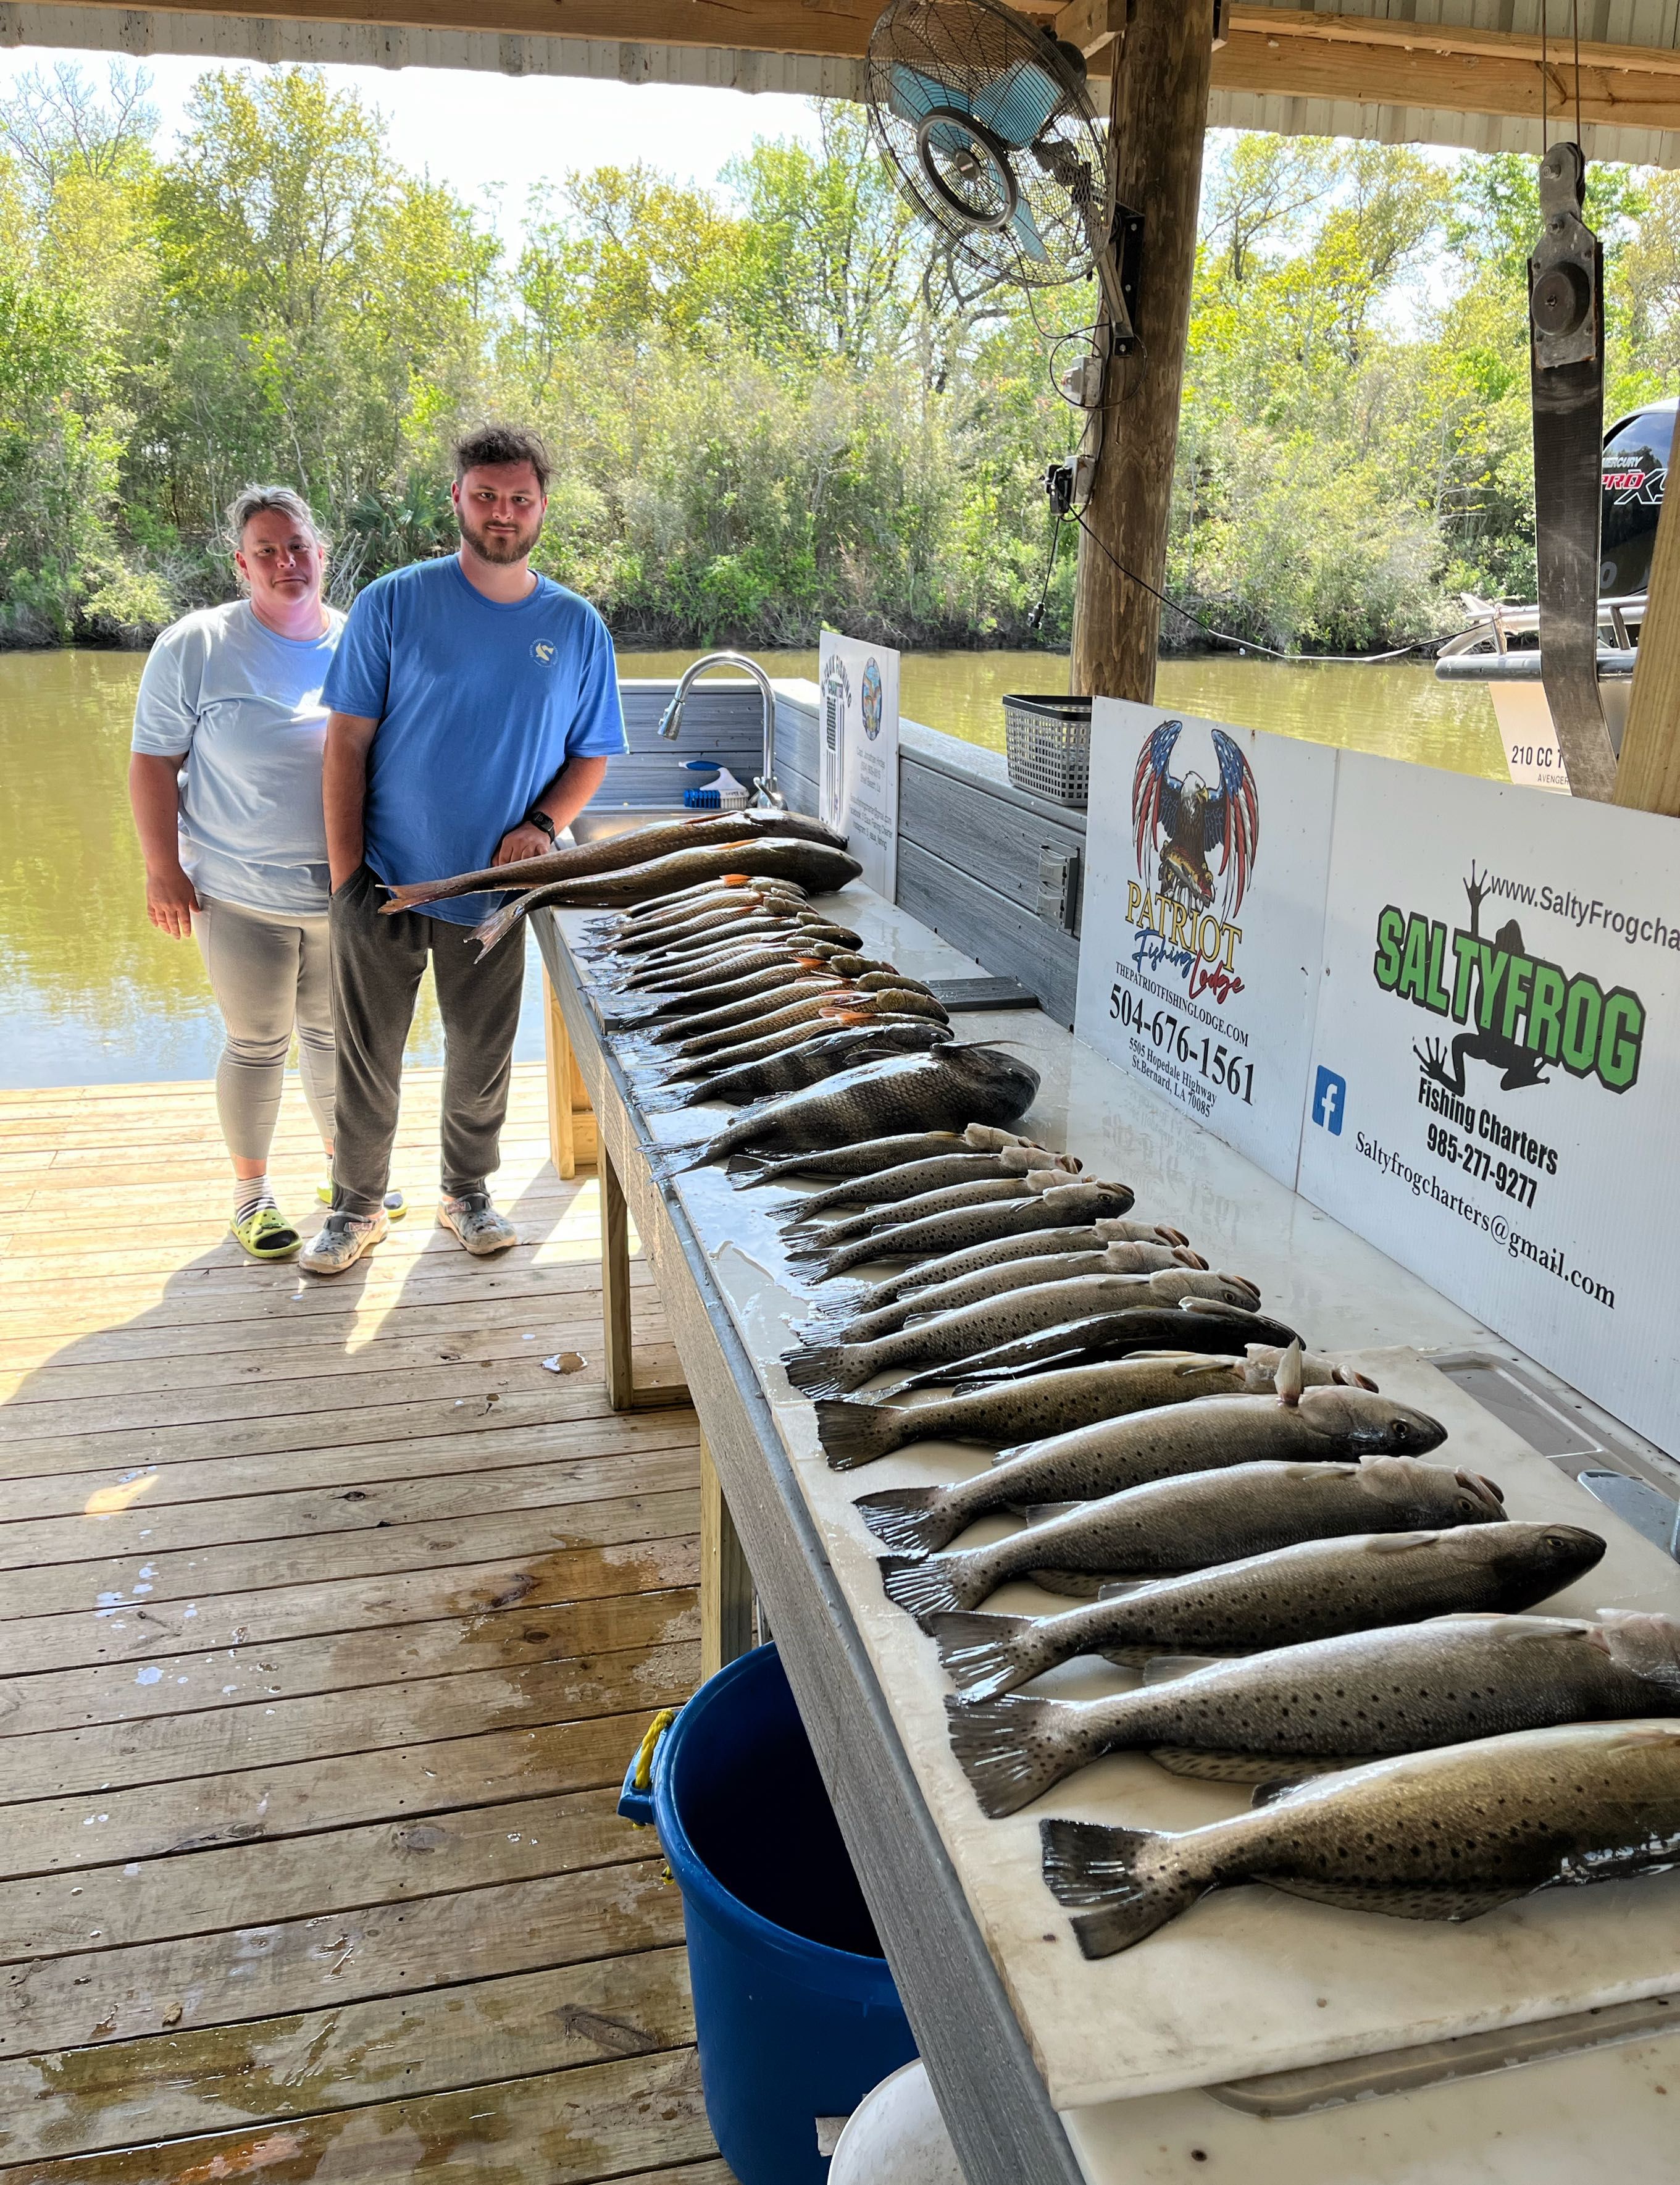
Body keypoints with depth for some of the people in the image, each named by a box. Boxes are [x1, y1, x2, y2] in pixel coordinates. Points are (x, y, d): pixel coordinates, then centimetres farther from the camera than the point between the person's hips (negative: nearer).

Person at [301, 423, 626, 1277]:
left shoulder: (576, 627, 1)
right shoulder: (394, 603, -5)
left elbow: (591, 755, 8)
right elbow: (348, 740, -5)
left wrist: (540, 826, -12)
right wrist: (346, 874, -11)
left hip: (493, 888, 2)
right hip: (383, 883, -1)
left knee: (482, 1057, 13)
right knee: (366, 1057, 8)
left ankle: (468, 1191, 35)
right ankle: (357, 1205, 28)